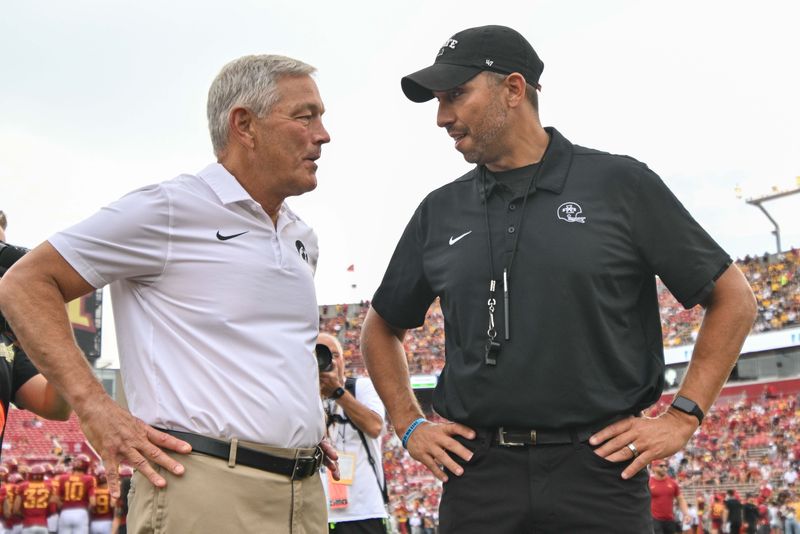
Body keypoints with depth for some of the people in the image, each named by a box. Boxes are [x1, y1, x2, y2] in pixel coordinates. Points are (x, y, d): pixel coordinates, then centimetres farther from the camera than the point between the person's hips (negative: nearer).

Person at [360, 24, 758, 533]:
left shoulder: (621, 185, 0)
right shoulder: (440, 212, 9)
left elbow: (733, 299, 4)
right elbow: (383, 327, 22)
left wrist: (682, 418, -3)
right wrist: (410, 424, 10)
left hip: (600, 469, -3)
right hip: (478, 475, 3)